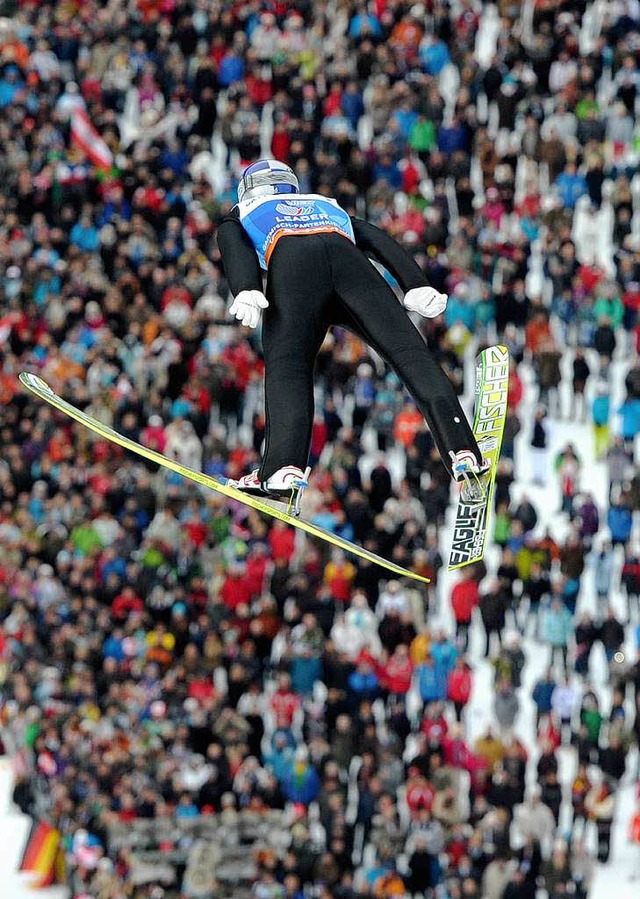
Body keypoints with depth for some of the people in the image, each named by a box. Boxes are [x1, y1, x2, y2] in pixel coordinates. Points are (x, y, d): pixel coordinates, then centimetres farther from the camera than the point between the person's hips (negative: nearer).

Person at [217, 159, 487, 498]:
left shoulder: (240, 216, 39)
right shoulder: (327, 206, 47)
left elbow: (236, 250, 12)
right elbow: (380, 241, 28)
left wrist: (246, 293, -7)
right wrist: (417, 287, 14)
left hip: (293, 266, -2)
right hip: (349, 259, 2)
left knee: (286, 366, -11)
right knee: (409, 353, -6)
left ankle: (284, 467, -33)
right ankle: (462, 451, -21)